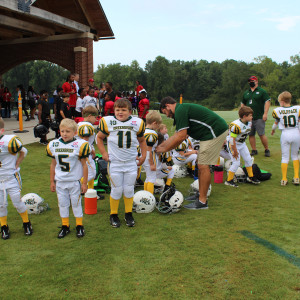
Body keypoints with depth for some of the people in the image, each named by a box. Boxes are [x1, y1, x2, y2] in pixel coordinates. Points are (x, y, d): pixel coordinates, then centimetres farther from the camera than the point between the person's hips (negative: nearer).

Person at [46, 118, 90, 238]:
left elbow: (84, 165, -6)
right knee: (62, 203, 12)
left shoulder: (79, 145, -12)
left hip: (75, 181, -3)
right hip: (60, 181, 4)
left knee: (76, 203, 8)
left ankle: (79, 226, 22)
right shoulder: (53, 145, 0)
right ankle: (65, 226, 26)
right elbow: (53, 164, 9)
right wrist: (52, 181, 11)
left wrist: (84, 183, -5)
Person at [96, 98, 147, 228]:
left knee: (129, 189, 9)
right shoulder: (108, 122, -7)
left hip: (131, 163, 2)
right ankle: (113, 215, 23)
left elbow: (142, 140, 15)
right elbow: (99, 138, 8)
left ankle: (128, 214, 26)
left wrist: (143, 156, 8)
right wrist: (104, 153, 0)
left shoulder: (137, 123, -1)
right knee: (117, 190, 5)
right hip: (115, 163, -2)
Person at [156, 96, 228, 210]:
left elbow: (181, 137, -16)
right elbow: (177, 135, 25)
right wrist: (160, 145, 26)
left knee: (203, 166, -7)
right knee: (201, 165, 15)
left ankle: (202, 202, -2)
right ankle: (201, 195, 23)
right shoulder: (182, 109, 19)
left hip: (215, 132, -11)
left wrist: (164, 149, -5)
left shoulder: (180, 111, -13)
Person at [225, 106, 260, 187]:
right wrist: (235, 151, -21)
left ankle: (250, 177, 31)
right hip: (232, 144, -8)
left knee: (248, 159, 12)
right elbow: (232, 139, -28)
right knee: (236, 162, -10)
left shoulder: (249, 123, -5)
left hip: (242, 143, 8)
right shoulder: (236, 125, -32)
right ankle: (229, 180, 4)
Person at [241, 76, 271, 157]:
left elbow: (267, 101, -4)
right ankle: (254, 150, 13)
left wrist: (265, 113, -14)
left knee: (261, 134, -8)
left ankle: (267, 150, 6)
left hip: (259, 118, -5)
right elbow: (243, 104, 24)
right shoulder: (246, 93, 17)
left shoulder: (262, 91, 2)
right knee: (251, 134, 4)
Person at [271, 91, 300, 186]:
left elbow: (276, 123, 11)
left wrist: (273, 130, 31)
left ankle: (284, 179, 11)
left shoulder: (278, 111, -5)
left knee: (284, 157, 9)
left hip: (285, 135, -1)